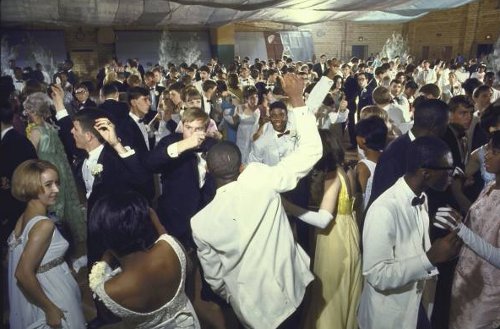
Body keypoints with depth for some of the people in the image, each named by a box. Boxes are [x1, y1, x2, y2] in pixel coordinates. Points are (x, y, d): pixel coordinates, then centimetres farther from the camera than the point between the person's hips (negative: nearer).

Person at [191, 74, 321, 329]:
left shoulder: (200, 222, -17)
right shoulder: (259, 180, -27)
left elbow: (214, 275, -3)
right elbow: (311, 150, -21)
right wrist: (297, 99, -15)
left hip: (251, 309, 1)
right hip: (289, 292, -1)